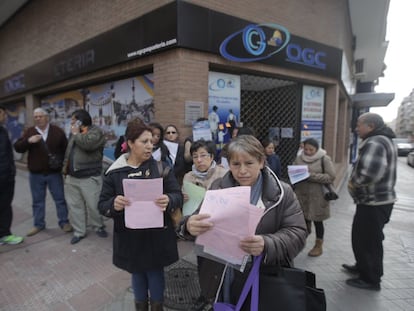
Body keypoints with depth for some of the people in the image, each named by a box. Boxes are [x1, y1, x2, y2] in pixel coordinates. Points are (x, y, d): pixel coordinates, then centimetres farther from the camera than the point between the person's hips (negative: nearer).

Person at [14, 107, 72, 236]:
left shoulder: (57, 131, 0)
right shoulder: (29, 132, 3)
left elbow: (66, 149, 4)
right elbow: (17, 148, -4)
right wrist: (28, 141, -22)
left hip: (54, 173, -1)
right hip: (36, 174, 2)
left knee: (60, 199, 6)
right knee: (38, 201, 12)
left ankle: (64, 222, 18)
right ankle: (38, 224, 26)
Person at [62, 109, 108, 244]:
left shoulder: (95, 132, -8)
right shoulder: (74, 133, 18)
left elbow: (87, 144, -28)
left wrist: (76, 133, -12)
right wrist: (65, 165, 21)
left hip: (89, 178, -7)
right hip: (71, 177, 8)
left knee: (93, 205, 0)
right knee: (74, 205, 10)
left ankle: (98, 226, 22)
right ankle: (79, 231, 21)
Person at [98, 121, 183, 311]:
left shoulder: (161, 168, -5)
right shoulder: (114, 173, -5)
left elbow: (178, 195, -7)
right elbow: (102, 205, -3)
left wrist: (169, 200, -30)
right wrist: (114, 204, -26)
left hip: (157, 235, 0)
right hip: (130, 237, 1)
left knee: (156, 273, 15)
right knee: (137, 274, 20)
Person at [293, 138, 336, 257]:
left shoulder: (324, 159, -7)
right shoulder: (299, 158, 4)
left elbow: (331, 177, -13)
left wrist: (311, 176, -19)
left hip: (317, 196, -3)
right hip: (301, 194, 3)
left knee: (317, 221, 10)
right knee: (303, 219, 10)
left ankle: (319, 246, 28)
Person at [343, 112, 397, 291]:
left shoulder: (374, 143, -22)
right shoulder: (383, 140, 13)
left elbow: (371, 172, -36)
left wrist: (354, 183, -18)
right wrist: (357, 182, 9)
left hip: (373, 202, -11)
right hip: (380, 199, 11)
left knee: (366, 240, 3)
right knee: (366, 238, 23)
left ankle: (371, 280, 17)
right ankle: (363, 267, 40)